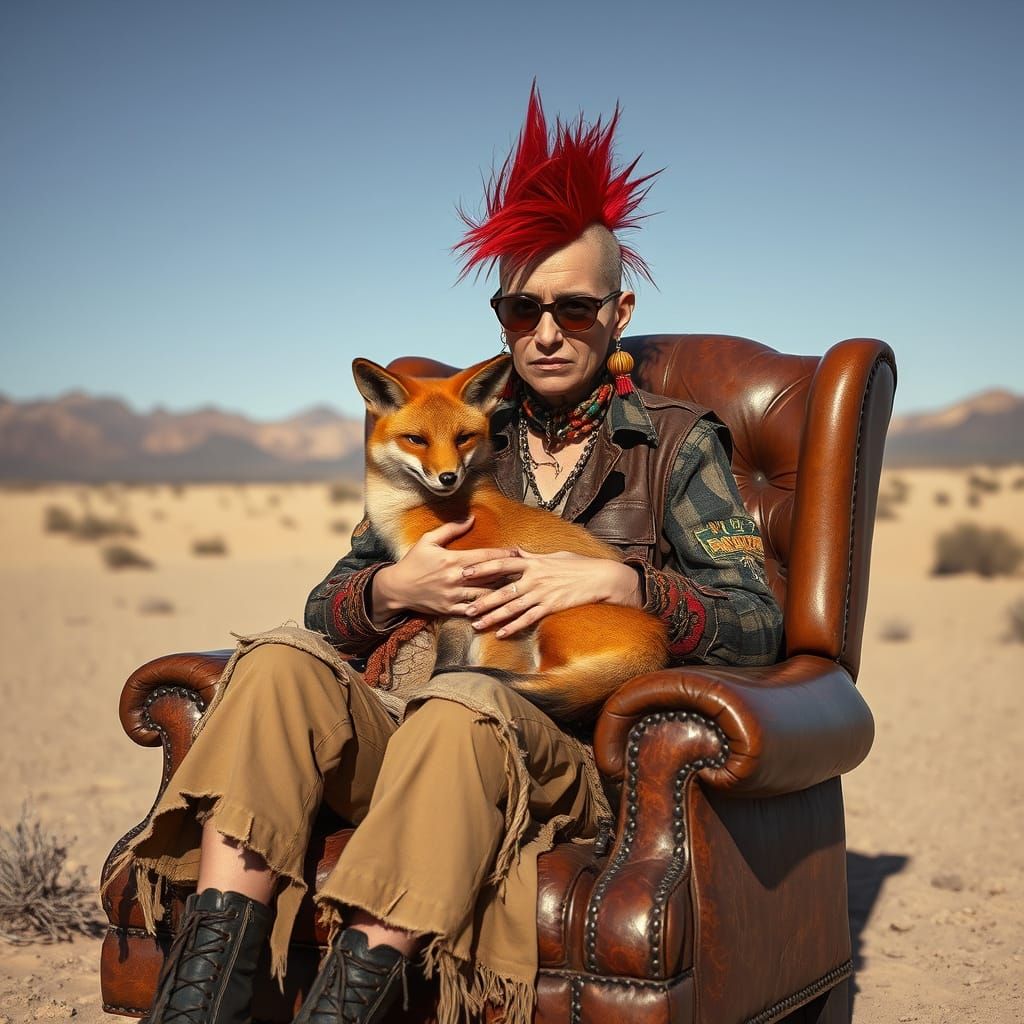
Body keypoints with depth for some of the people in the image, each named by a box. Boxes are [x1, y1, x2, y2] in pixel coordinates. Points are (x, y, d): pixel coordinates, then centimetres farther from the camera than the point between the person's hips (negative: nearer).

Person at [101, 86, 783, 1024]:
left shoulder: (676, 442, 13)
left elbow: (757, 624, 3)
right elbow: (328, 608, 17)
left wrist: (613, 578, -12)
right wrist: (394, 587, -7)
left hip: (565, 746, -3)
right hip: (396, 717, 4)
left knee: (459, 706, -37)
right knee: (281, 660, -27)